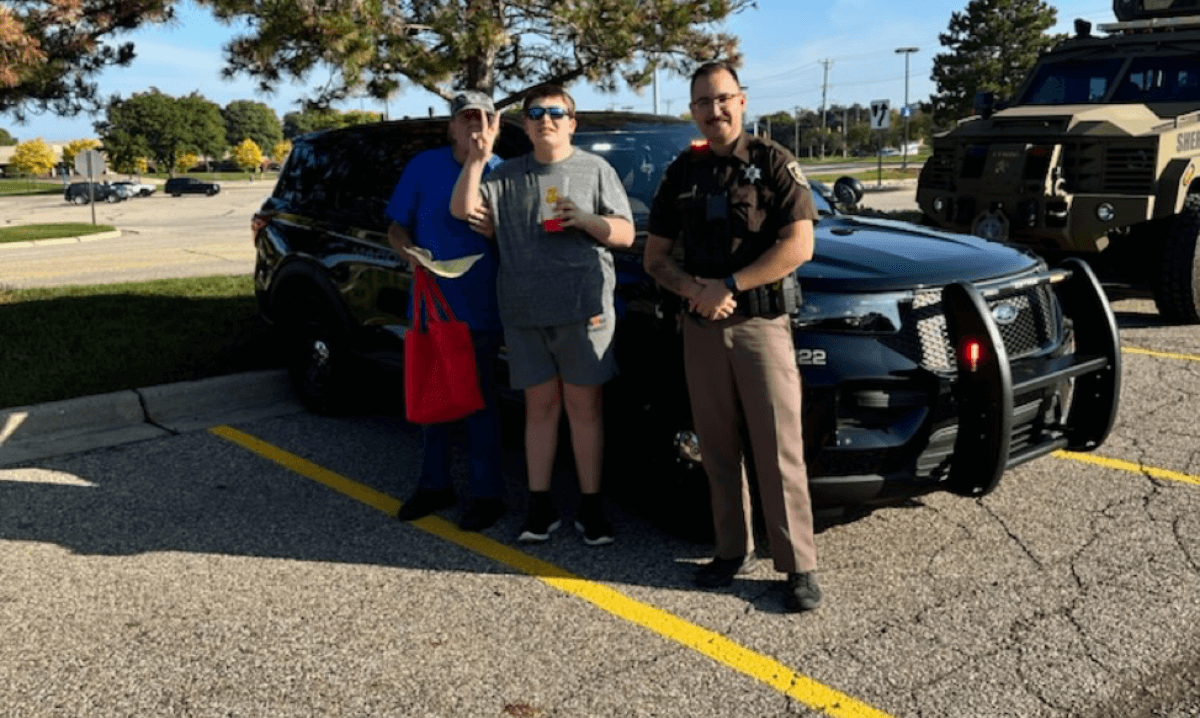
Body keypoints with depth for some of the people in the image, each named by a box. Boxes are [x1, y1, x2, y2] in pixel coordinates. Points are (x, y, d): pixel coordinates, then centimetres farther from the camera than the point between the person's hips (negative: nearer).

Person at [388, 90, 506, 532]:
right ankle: (434, 485, 27)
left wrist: (497, 230, -22)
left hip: (482, 310, -3)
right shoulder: (423, 167, 4)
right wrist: (412, 253, -14)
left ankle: (486, 494, 13)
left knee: (480, 400, 2)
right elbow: (396, 229, 7)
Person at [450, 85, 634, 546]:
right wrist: (477, 158, -10)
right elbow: (463, 209, 1)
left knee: (583, 407, 1)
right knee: (540, 406, 8)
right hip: (524, 312, 2)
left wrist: (585, 219, -13)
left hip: (583, 308, -2)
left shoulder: (595, 169, 7)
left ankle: (591, 507, 11)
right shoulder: (510, 175, 13)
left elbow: (625, 234, 4)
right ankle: (540, 506, 16)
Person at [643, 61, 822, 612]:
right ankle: (732, 550, 22)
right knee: (718, 449, 9)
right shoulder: (681, 172, 12)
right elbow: (654, 256, 13)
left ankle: (798, 565, 4)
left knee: (778, 451, -4)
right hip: (701, 328, 4)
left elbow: (799, 245, -11)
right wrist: (691, 287, -8)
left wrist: (729, 286, -15)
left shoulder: (772, 163, -1)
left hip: (761, 323, -4)